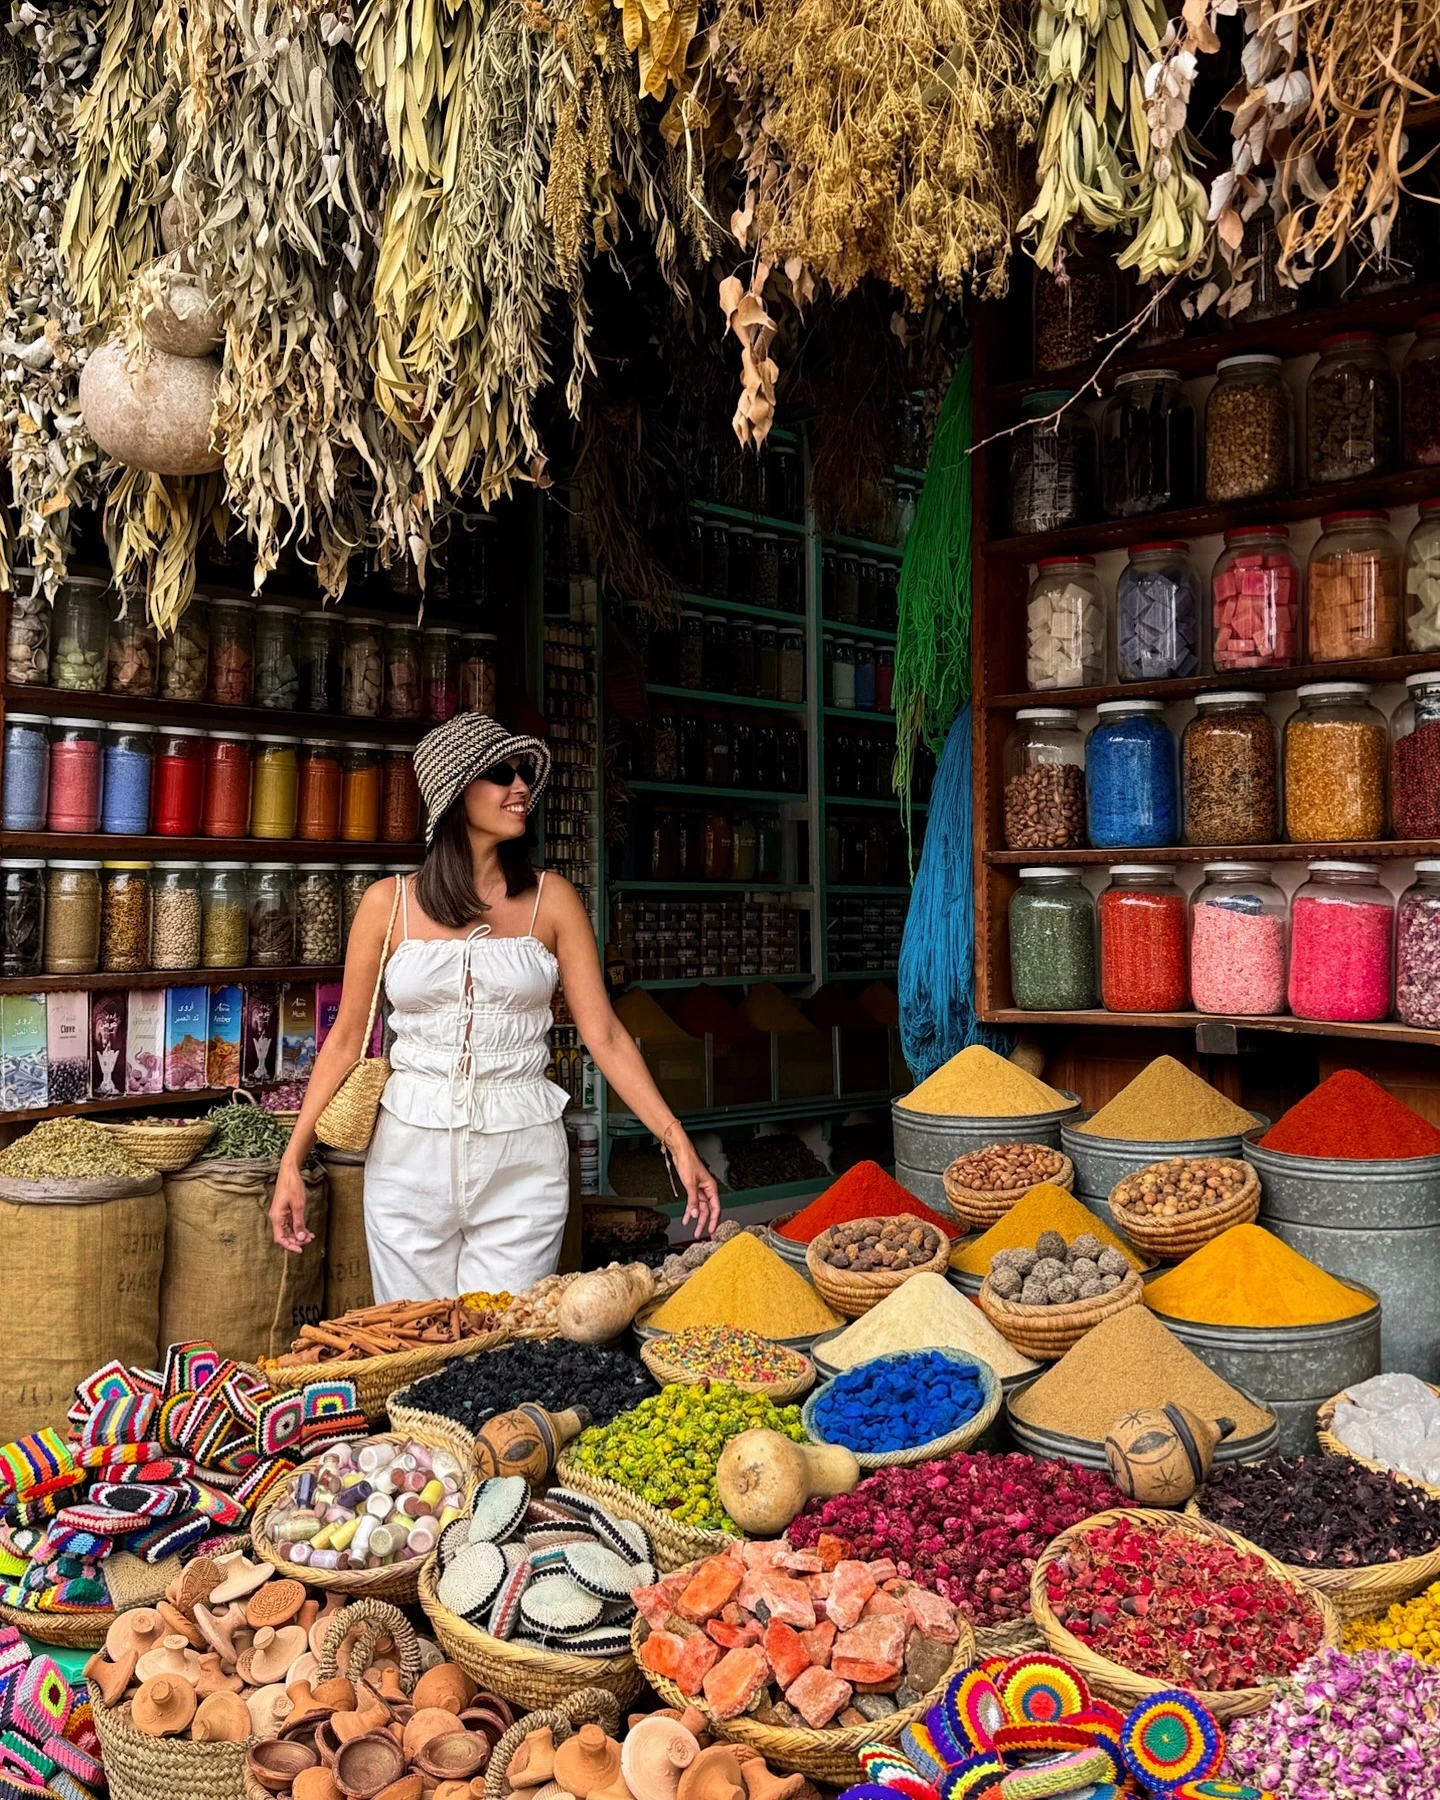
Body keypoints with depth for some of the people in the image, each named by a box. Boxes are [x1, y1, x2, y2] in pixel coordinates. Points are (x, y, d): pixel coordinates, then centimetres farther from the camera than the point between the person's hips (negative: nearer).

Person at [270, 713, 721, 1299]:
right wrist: (292, 1161, 1)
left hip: (521, 1161, 0)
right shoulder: (388, 903, 2)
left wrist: (676, 1139, -10)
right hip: (411, 1154, 1)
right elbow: (346, 1038, 6)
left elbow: (604, 1035, -1)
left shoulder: (550, 899, 1)